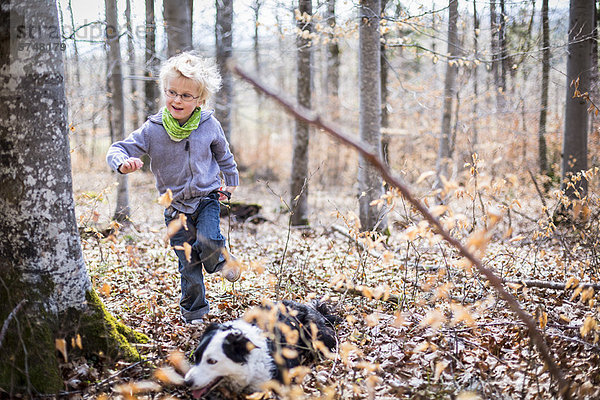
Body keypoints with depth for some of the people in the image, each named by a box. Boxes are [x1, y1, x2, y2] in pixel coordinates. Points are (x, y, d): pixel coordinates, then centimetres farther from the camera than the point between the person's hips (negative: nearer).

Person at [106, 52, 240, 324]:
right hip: (176, 206, 0)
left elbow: (223, 155, 11)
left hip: (207, 197, 0)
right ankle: (193, 311, 25)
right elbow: (119, 149, -13)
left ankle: (220, 260, 10)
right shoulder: (152, 130, -12)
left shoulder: (209, 126, -7)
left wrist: (230, 182, 18)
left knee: (208, 242, -26)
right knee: (188, 264, 5)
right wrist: (123, 162, -35)